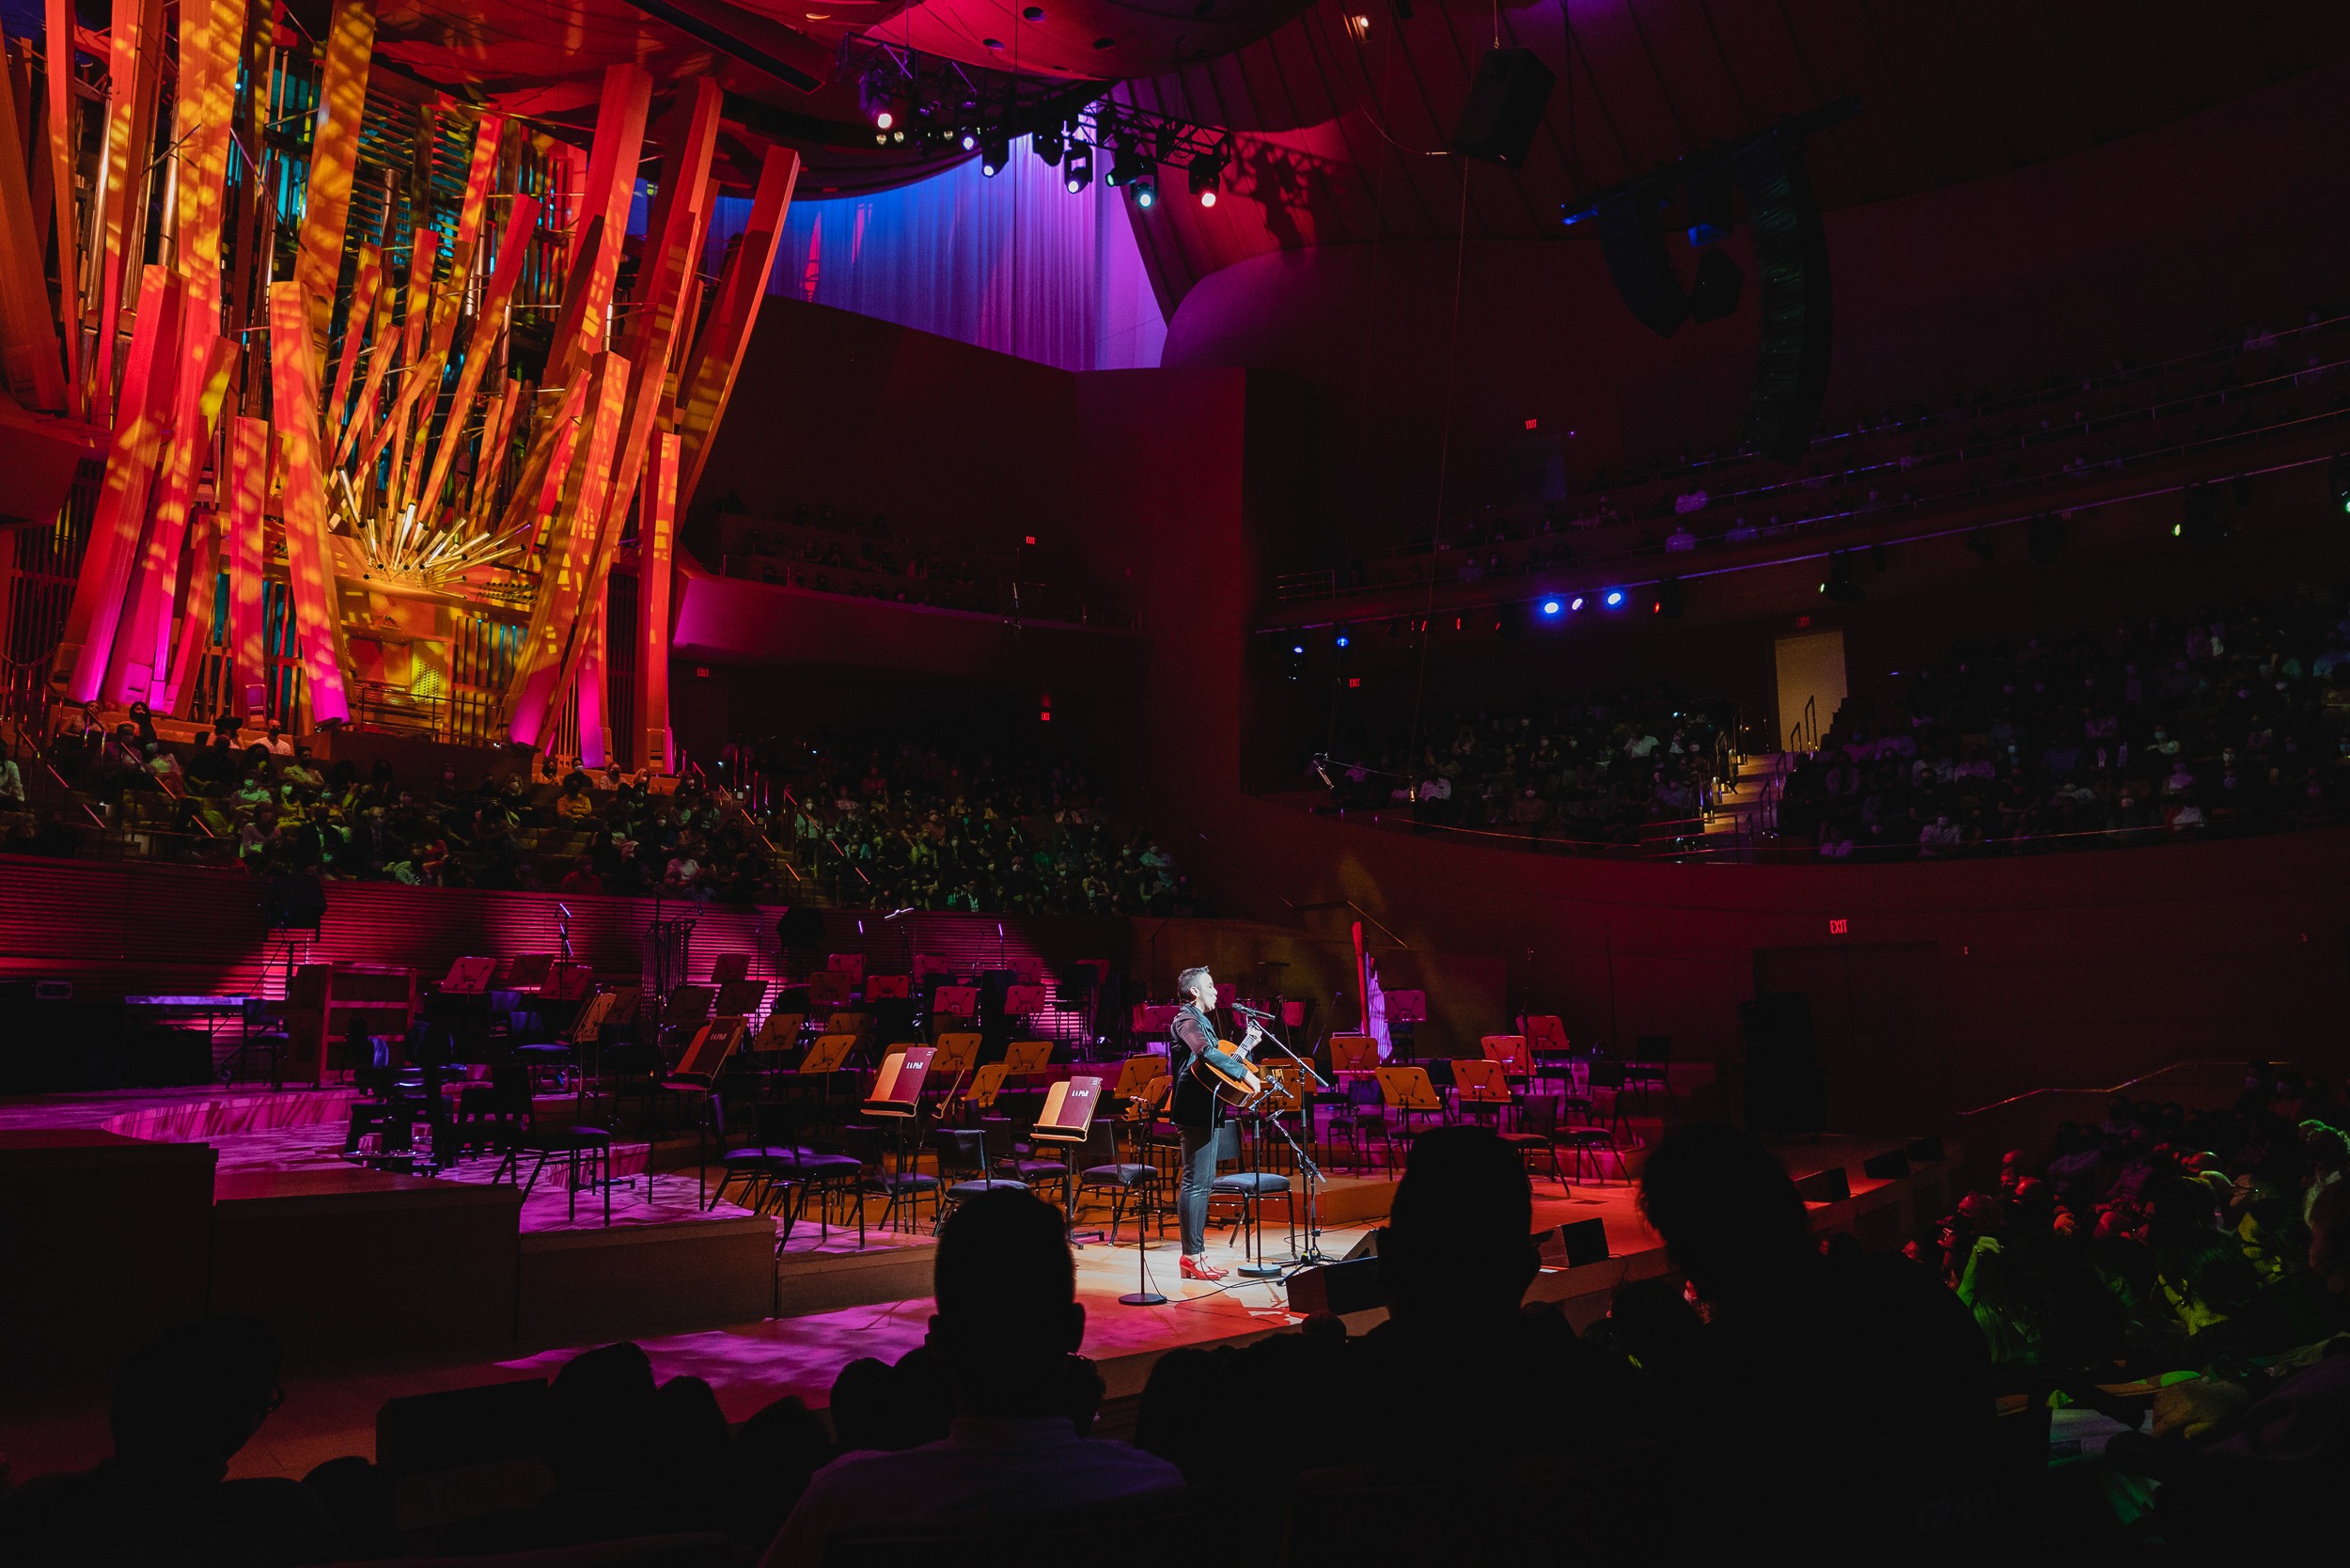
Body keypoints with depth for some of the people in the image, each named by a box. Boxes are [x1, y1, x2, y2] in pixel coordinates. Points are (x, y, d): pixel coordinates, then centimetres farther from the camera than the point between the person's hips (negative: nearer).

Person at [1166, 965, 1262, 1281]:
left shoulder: (1201, 1021, 22)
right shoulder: (1187, 1021, -11)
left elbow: (1221, 1058, 20)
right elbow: (1209, 1053, -29)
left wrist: (1248, 1046, 15)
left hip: (1205, 1111, 11)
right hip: (1196, 1111, -11)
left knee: (1203, 1183, 12)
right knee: (1195, 1183, -9)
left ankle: (1197, 1252, 16)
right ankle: (1192, 1256, -6)